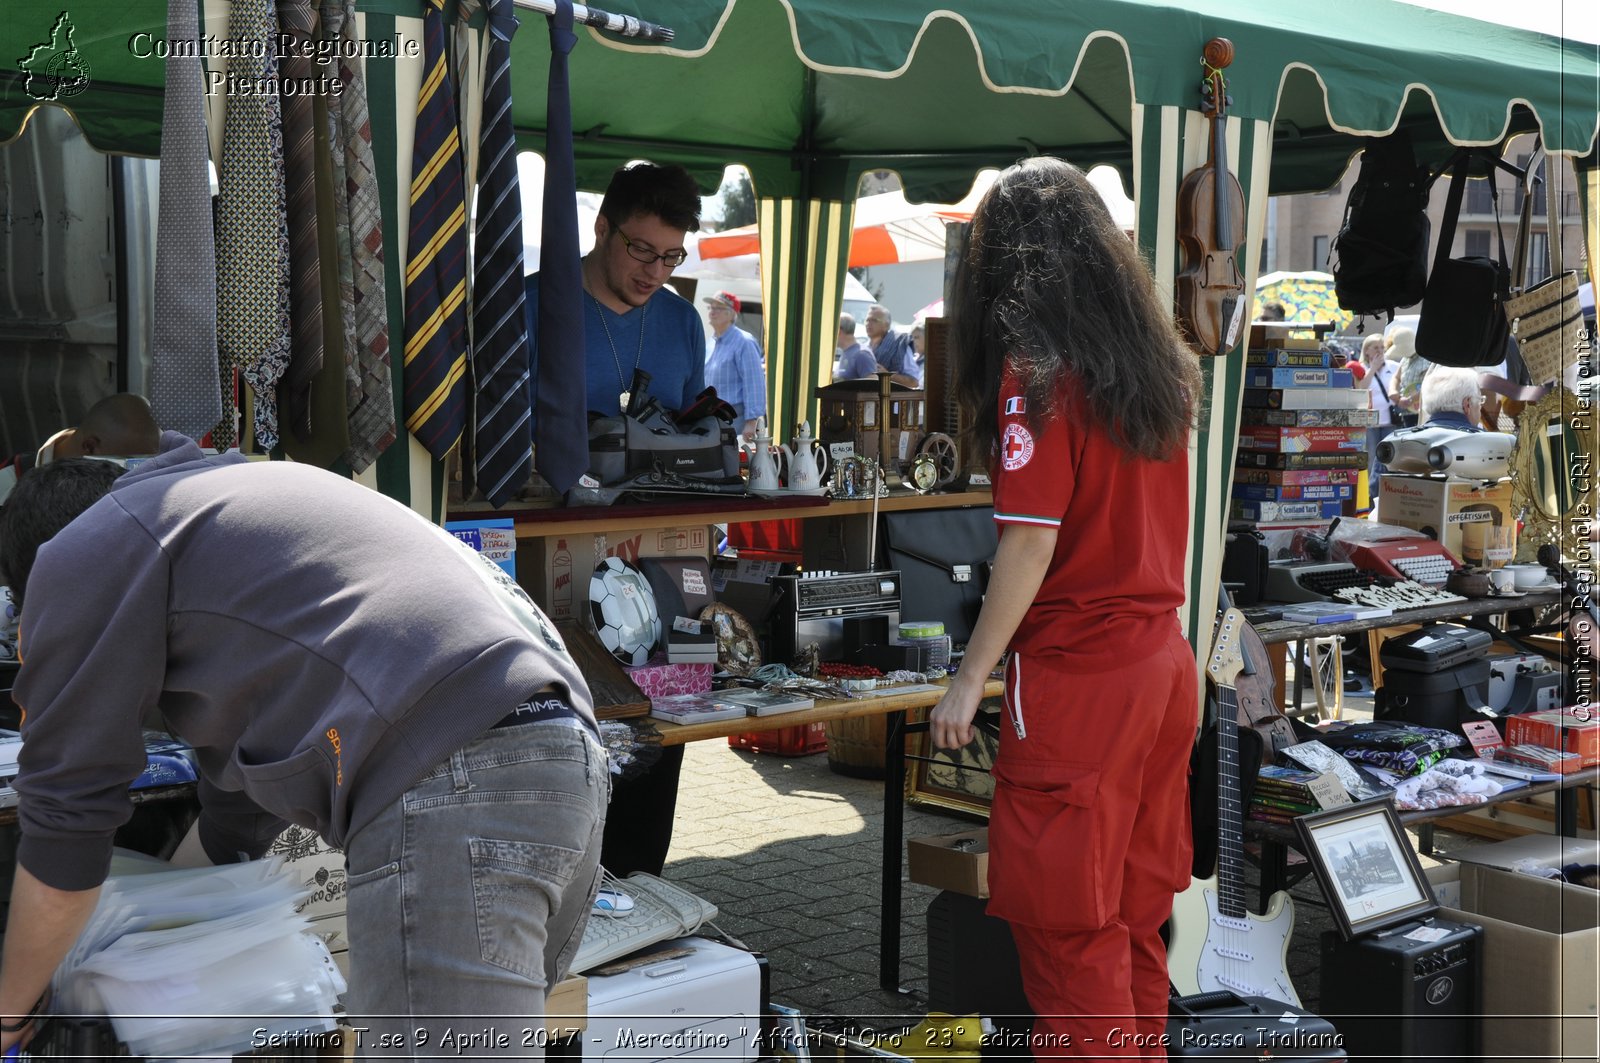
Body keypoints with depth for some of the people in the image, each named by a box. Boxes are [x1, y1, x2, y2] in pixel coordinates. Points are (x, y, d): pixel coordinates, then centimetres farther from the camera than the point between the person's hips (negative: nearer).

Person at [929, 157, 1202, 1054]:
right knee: (1138, 911, 16)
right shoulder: (1161, 362, 8)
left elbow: (1032, 542, -16)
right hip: (1166, 664, 7)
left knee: (1069, 923, 2)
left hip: (1076, 678, -7)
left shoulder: (1036, 371, -13)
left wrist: (970, 679, -11)